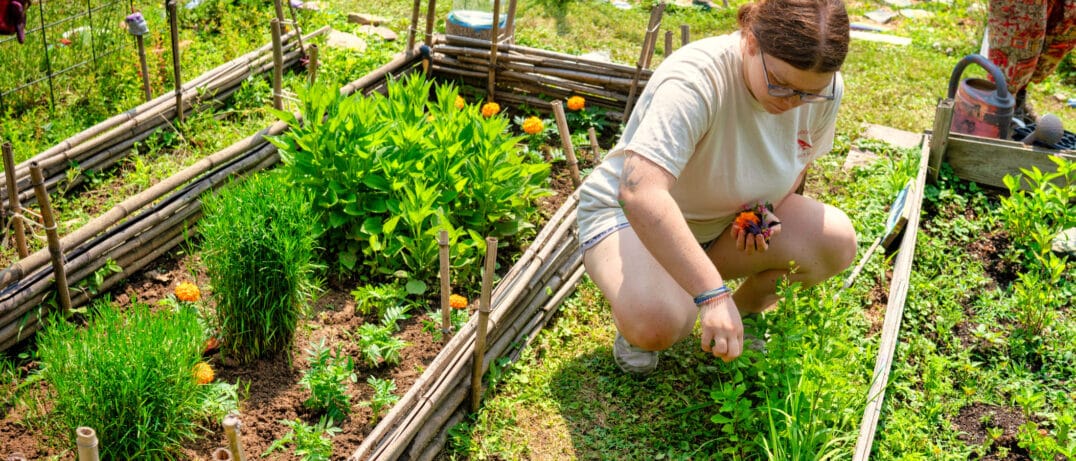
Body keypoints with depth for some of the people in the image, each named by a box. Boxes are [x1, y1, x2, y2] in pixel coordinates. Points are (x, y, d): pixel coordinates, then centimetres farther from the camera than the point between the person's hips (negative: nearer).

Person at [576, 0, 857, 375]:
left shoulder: (824, 90, -14)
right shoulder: (696, 80, -36)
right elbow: (640, 193, -48)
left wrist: (770, 208, -13)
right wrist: (712, 293, -51)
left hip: (725, 219, 6)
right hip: (629, 215, -6)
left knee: (837, 241, -19)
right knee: (658, 322, -36)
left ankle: (747, 306, 9)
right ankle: (634, 322, 3)